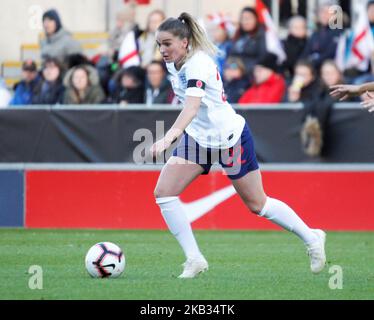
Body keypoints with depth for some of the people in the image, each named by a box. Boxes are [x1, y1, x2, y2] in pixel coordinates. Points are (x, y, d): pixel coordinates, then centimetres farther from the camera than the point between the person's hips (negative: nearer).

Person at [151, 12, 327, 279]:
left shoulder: (198, 64, -29)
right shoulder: (173, 63, -5)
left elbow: (191, 107, -45)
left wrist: (168, 138, -58)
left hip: (231, 137, -7)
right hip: (198, 137, 7)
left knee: (257, 204, 6)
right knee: (163, 191, -10)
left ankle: (312, 238, 28)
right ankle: (194, 259, -3)